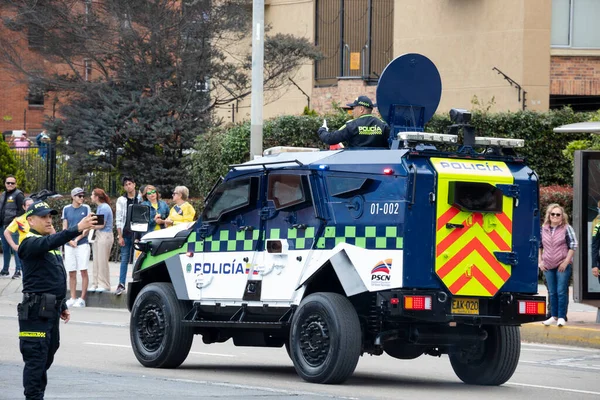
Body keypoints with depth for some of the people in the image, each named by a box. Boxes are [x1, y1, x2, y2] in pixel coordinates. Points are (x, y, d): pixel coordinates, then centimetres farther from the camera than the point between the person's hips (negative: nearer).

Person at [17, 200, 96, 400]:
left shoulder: (51, 245, 19)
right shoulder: (30, 243, -12)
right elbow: (49, 242, -34)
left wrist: (62, 306, 23)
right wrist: (77, 229, -45)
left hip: (51, 310, 10)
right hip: (36, 310, -10)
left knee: (46, 358, 15)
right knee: (36, 359, -11)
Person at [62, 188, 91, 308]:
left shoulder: (86, 208, 3)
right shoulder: (66, 209, 8)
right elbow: (64, 228, 8)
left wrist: (77, 239, -9)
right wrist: (70, 241, -6)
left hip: (82, 243, -2)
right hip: (69, 244, 3)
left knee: (83, 271, -6)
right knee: (71, 273, 4)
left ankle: (82, 299, -4)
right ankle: (73, 298, 9)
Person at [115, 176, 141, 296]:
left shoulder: (140, 200, 6)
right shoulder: (121, 200, 7)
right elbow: (118, 219, 4)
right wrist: (120, 236, -3)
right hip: (126, 233, 0)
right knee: (124, 259, 1)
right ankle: (121, 285, 1)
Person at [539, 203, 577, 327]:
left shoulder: (567, 228, -3)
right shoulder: (544, 229, 8)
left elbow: (573, 246, -4)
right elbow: (539, 246, 15)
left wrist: (566, 262, -10)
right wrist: (540, 261, 6)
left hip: (563, 265, -4)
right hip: (548, 266, 4)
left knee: (561, 291, -6)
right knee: (552, 292, 9)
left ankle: (562, 317, -2)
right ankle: (554, 316, 17)